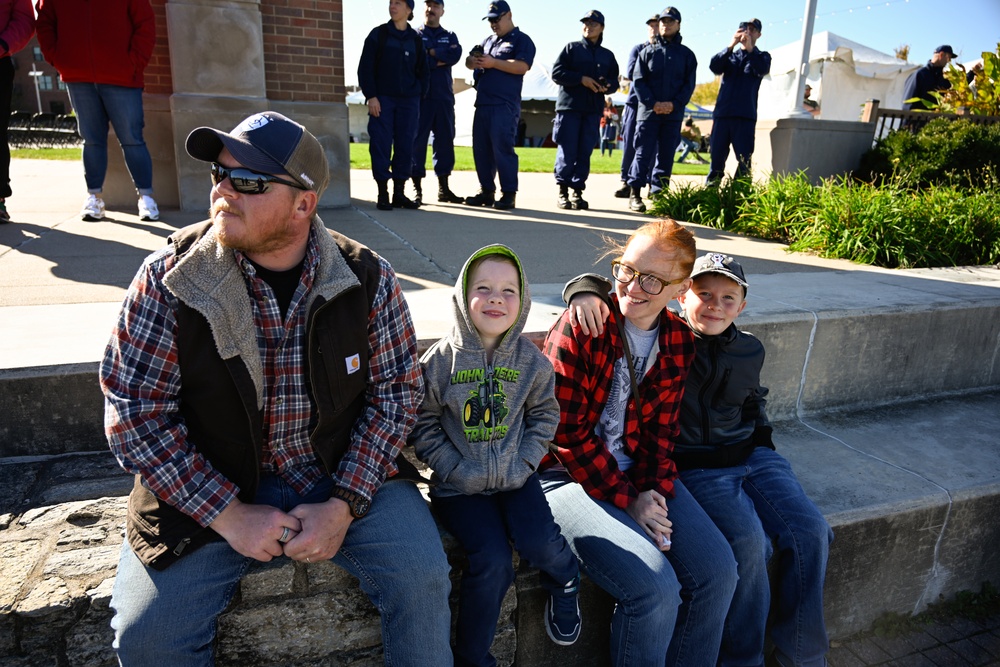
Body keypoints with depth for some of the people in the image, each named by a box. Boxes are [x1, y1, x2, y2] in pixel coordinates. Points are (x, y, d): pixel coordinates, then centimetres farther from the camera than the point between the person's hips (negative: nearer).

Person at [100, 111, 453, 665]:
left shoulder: (367, 278, -9)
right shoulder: (168, 278, -11)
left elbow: (395, 391, -5)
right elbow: (134, 412, -9)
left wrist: (343, 505, -14)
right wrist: (229, 514, -14)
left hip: (345, 476, 0)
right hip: (210, 489, 1)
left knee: (422, 578, -16)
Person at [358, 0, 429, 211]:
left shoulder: (416, 39, 11)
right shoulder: (378, 34, 4)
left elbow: (422, 72, 17)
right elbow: (365, 68, 0)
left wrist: (419, 96, 6)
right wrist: (371, 97, -9)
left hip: (409, 101, 2)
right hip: (382, 100, -2)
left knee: (405, 146, 1)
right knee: (381, 145, -5)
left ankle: (399, 193, 10)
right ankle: (382, 194, 1)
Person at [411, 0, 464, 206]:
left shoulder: (450, 36, 16)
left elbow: (455, 55, -5)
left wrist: (431, 53, -7)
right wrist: (441, 59, -8)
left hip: (444, 96, 3)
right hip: (420, 96, -3)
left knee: (445, 140, 5)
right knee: (417, 141, -5)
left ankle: (443, 188, 13)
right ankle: (417, 189, 0)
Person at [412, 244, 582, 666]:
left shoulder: (530, 359, -2)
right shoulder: (441, 360, -9)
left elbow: (545, 413, 9)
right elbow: (423, 425, -3)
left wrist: (526, 462, -4)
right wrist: (457, 470, -12)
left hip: (514, 475, 2)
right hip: (459, 485, -2)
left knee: (537, 542, -21)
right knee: (492, 562, -18)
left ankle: (564, 580, 19)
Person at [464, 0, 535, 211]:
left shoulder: (522, 40, 2)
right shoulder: (488, 41, 24)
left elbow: (522, 66, -14)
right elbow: (469, 61, 23)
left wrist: (493, 63, -14)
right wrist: (474, 61, -2)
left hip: (505, 105, -7)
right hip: (483, 103, 8)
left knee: (502, 147, -12)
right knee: (481, 149, 6)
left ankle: (508, 194, -8)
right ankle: (487, 191, 13)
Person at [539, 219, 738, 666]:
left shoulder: (678, 342, 2)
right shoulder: (582, 327, -16)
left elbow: (661, 430, 7)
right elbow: (568, 432, -16)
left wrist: (655, 490, -9)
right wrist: (626, 499, -14)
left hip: (637, 471, 6)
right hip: (570, 474, -6)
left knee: (717, 570, -7)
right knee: (656, 591, -21)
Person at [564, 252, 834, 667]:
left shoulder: (749, 351, 12)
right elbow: (614, 289, -4)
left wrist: (763, 450, 18)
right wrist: (586, 291, -26)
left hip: (751, 457, 6)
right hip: (693, 466, -5)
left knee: (810, 532, -12)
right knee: (749, 542, -26)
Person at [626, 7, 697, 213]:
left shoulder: (686, 54, 12)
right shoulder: (647, 51, 10)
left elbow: (689, 84, 5)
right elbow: (638, 80, 1)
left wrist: (674, 104, -11)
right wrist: (652, 103, -12)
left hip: (674, 114, 2)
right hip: (648, 111, -1)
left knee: (666, 156, 3)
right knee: (643, 153, -6)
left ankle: (658, 194, 8)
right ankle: (634, 193, -6)